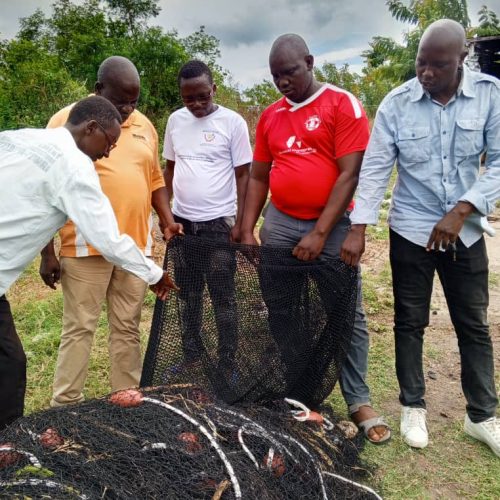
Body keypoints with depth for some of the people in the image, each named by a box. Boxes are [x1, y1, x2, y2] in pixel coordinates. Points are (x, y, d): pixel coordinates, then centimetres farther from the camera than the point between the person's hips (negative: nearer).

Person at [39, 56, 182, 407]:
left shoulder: (144, 125, 11)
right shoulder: (67, 121, -4)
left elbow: (154, 178, 19)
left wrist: (167, 220, 4)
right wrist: (47, 252, -7)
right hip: (86, 247, -4)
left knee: (128, 328, 12)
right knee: (79, 329, 3)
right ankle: (65, 407, 16)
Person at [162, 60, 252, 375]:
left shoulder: (233, 122, -6)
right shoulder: (175, 121, 6)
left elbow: (243, 174, -5)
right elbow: (170, 169, 13)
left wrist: (240, 222, -9)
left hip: (219, 222, -4)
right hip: (182, 221, 4)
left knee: (223, 297, 4)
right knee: (188, 295, 14)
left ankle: (227, 366, 16)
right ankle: (191, 357, 29)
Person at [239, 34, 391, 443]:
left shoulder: (344, 105, -5)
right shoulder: (270, 116, 10)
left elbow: (350, 174, -11)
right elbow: (258, 179, 14)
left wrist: (320, 233, -16)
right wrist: (247, 232, 6)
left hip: (331, 226, -4)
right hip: (279, 223, 5)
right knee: (280, 310, 10)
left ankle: (359, 401, 18)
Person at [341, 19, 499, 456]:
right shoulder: (397, 103, -7)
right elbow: (375, 169, -8)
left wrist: (461, 210, -18)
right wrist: (358, 230, -14)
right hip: (411, 231, -1)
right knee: (410, 322, 10)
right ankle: (413, 406, 28)